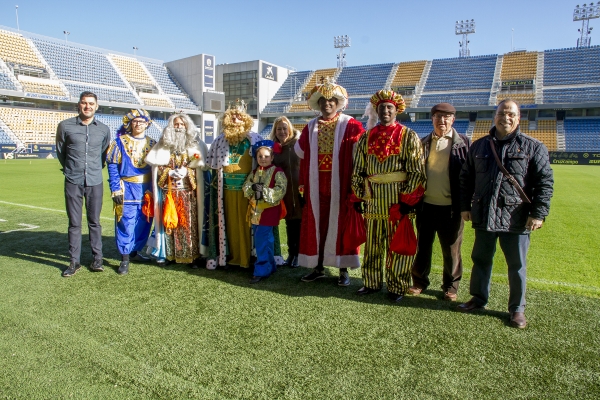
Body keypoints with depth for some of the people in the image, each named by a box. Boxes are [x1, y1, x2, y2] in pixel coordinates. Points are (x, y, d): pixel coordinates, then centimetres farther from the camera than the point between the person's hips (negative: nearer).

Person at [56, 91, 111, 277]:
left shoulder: (104, 129, 4)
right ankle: (74, 262, 13)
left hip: (95, 181, 1)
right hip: (73, 181, -1)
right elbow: (60, 151, 12)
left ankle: (97, 259, 16)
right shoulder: (65, 126, 0)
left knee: (94, 222, 7)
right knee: (74, 223, 4)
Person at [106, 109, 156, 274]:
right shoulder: (120, 142, 0)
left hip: (147, 190, 3)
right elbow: (112, 166, -3)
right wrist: (115, 189, -10)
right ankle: (125, 259, 5)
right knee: (126, 223, -3)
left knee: (143, 223, 9)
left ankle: (136, 251, 27)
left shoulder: (152, 143, 9)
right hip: (127, 189, -3)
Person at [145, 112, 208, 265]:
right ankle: (167, 253, 10)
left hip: (188, 190, -1)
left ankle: (191, 254, 3)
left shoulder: (195, 144, 7)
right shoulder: (163, 144, 9)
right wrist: (169, 172, -9)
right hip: (169, 189, 1)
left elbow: (199, 166, 3)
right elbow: (157, 165, 7)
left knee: (188, 221, -3)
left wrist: (186, 172, -11)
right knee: (169, 221, 1)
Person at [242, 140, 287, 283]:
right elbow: (245, 187, 6)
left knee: (262, 241, -9)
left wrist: (264, 190, -25)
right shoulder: (254, 172, 13)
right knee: (260, 240, 13)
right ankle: (270, 266, 27)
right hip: (255, 210, 7)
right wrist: (252, 187, -15)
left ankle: (262, 270, 0)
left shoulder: (277, 172, -7)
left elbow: (280, 190, -17)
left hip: (269, 211, -7)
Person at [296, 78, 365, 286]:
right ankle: (318, 267, 23)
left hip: (340, 184, -3)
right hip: (316, 184, 4)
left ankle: (343, 270, 16)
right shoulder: (311, 127, 11)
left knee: (341, 225, 3)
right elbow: (301, 152, 9)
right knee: (316, 225, 8)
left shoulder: (350, 125, -1)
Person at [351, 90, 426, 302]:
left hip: (398, 200, -3)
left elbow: (416, 170, -6)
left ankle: (397, 287, 19)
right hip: (373, 200, 4)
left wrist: (408, 198, -12)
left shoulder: (408, 136, -2)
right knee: (373, 244, 12)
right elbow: (358, 169, 12)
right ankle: (372, 282, 26)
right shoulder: (366, 138, 10)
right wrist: (358, 196, 7)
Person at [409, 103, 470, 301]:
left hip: (451, 207, -2)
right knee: (422, 246, 12)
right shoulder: (423, 143, 10)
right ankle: (419, 282, 27)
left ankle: (451, 286, 25)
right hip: (426, 205, 3)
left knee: (451, 249, 9)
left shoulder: (463, 143, 1)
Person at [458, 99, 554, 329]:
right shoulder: (479, 146, 10)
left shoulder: (533, 147, 1)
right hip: (483, 216, 3)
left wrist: (538, 213, -10)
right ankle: (479, 299, 32)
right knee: (481, 259, 14)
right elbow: (466, 179, 13)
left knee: (517, 265, 8)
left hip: (516, 219, -2)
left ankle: (517, 309, 24)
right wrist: (465, 206, 8)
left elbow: (545, 182, -2)